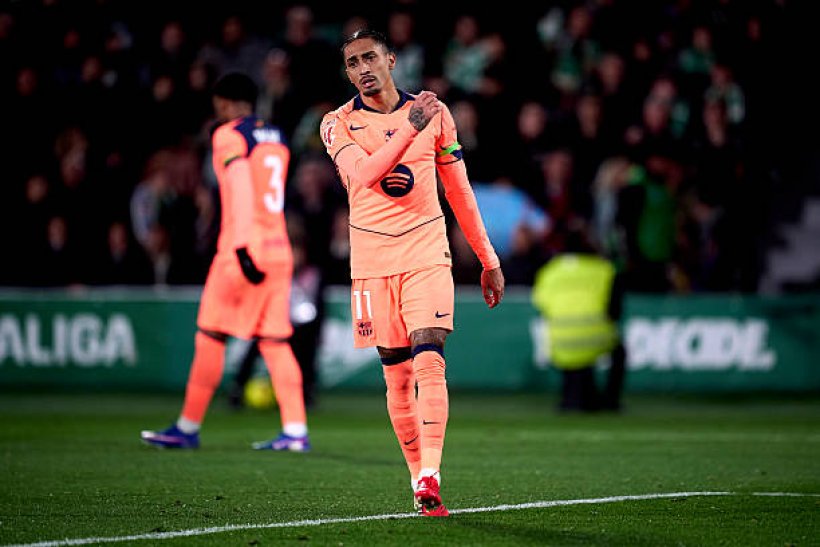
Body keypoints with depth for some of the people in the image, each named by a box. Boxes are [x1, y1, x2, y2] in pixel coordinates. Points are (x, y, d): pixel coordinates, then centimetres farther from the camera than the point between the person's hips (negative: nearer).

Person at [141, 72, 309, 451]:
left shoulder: (229, 136, -5)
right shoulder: (275, 138, 17)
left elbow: (241, 191, -16)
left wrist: (242, 249, -23)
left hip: (245, 249, -7)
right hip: (279, 250, 7)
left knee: (210, 336, 1)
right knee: (275, 341, 5)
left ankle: (188, 428, 6)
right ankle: (295, 431, -2)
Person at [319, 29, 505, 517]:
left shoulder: (434, 112, 6)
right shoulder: (339, 124, 0)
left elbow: (459, 190, 14)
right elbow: (363, 174, -21)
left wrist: (488, 260, 14)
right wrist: (410, 128, -31)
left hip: (427, 254, 0)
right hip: (372, 261, 0)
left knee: (429, 362, -16)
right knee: (397, 376, 3)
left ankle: (430, 477, -23)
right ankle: (418, 477, 13)